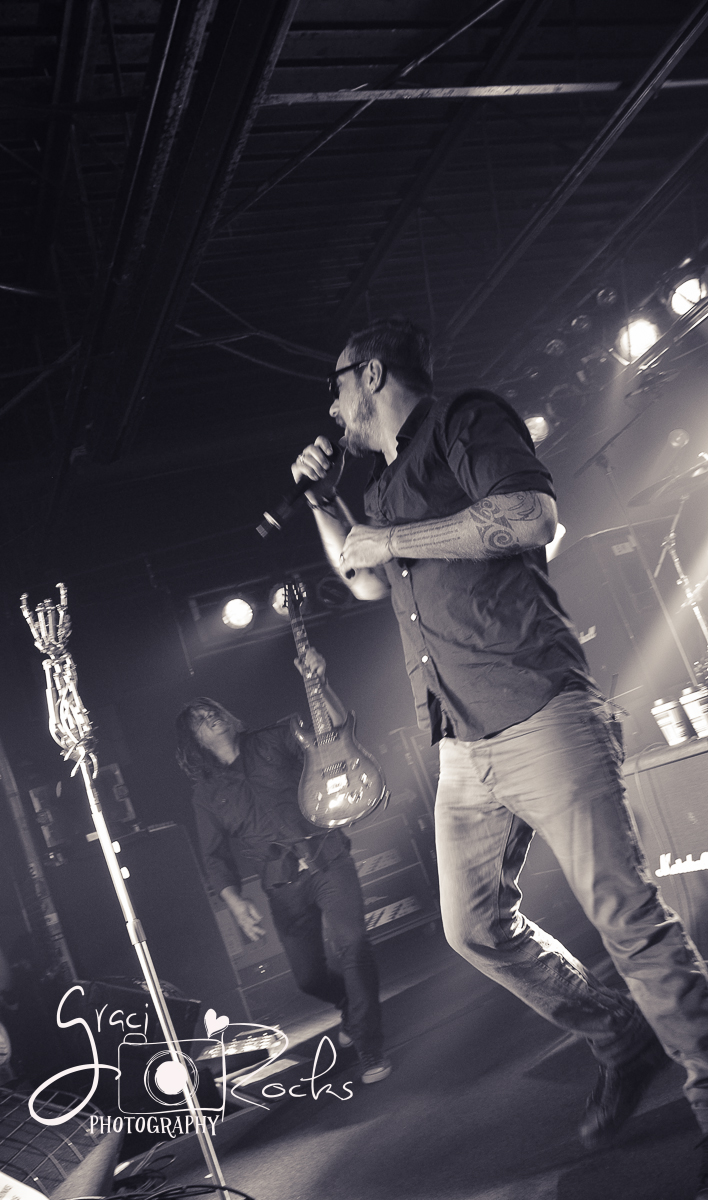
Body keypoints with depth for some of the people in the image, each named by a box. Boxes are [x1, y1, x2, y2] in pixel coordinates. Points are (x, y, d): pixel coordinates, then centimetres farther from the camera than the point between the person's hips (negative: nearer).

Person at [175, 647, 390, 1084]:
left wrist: (319, 683, -21)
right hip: (283, 887, 2)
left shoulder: (272, 743, 7)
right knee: (309, 977, 2)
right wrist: (235, 901, -5)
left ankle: (370, 1047, -10)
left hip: (327, 860, -2)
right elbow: (217, 856, 11)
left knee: (351, 942, -23)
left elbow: (336, 724, -3)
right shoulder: (207, 793, 11)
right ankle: (354, 1005, 37)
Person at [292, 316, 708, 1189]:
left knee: (627, 914, -6)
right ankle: (620, 1040, 28)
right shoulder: (386, 483, 24)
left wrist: (386, 540, -10)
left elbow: (531, 517, -18)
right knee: (475, 928, 11)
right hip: (463, 754, 9)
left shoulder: (466, 421, 0)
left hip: (539, 718, -9)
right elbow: (364, 584, 38)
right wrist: (321, 498, 27)